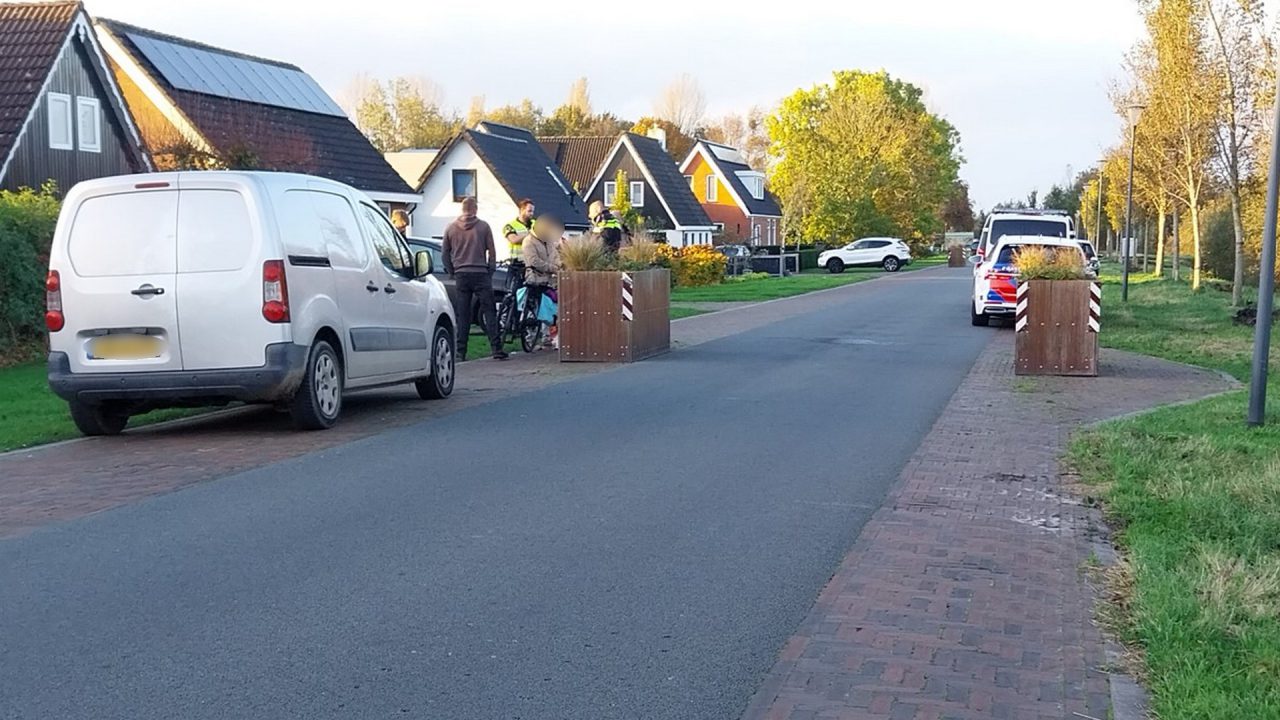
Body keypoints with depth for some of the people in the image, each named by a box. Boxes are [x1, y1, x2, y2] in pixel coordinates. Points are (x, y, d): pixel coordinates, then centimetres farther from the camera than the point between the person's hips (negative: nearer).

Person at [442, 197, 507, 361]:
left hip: (461, 275, 2)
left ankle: (460, 352, 5)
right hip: (480, 274, -2)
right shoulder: (483, 226, 0)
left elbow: (444, 254, 9)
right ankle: (497, 349, -7)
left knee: (462, 315, 6)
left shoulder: (451, 228, 6)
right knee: (489, 312, 0)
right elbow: (492, 252, 1)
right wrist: (490, 272, 9)